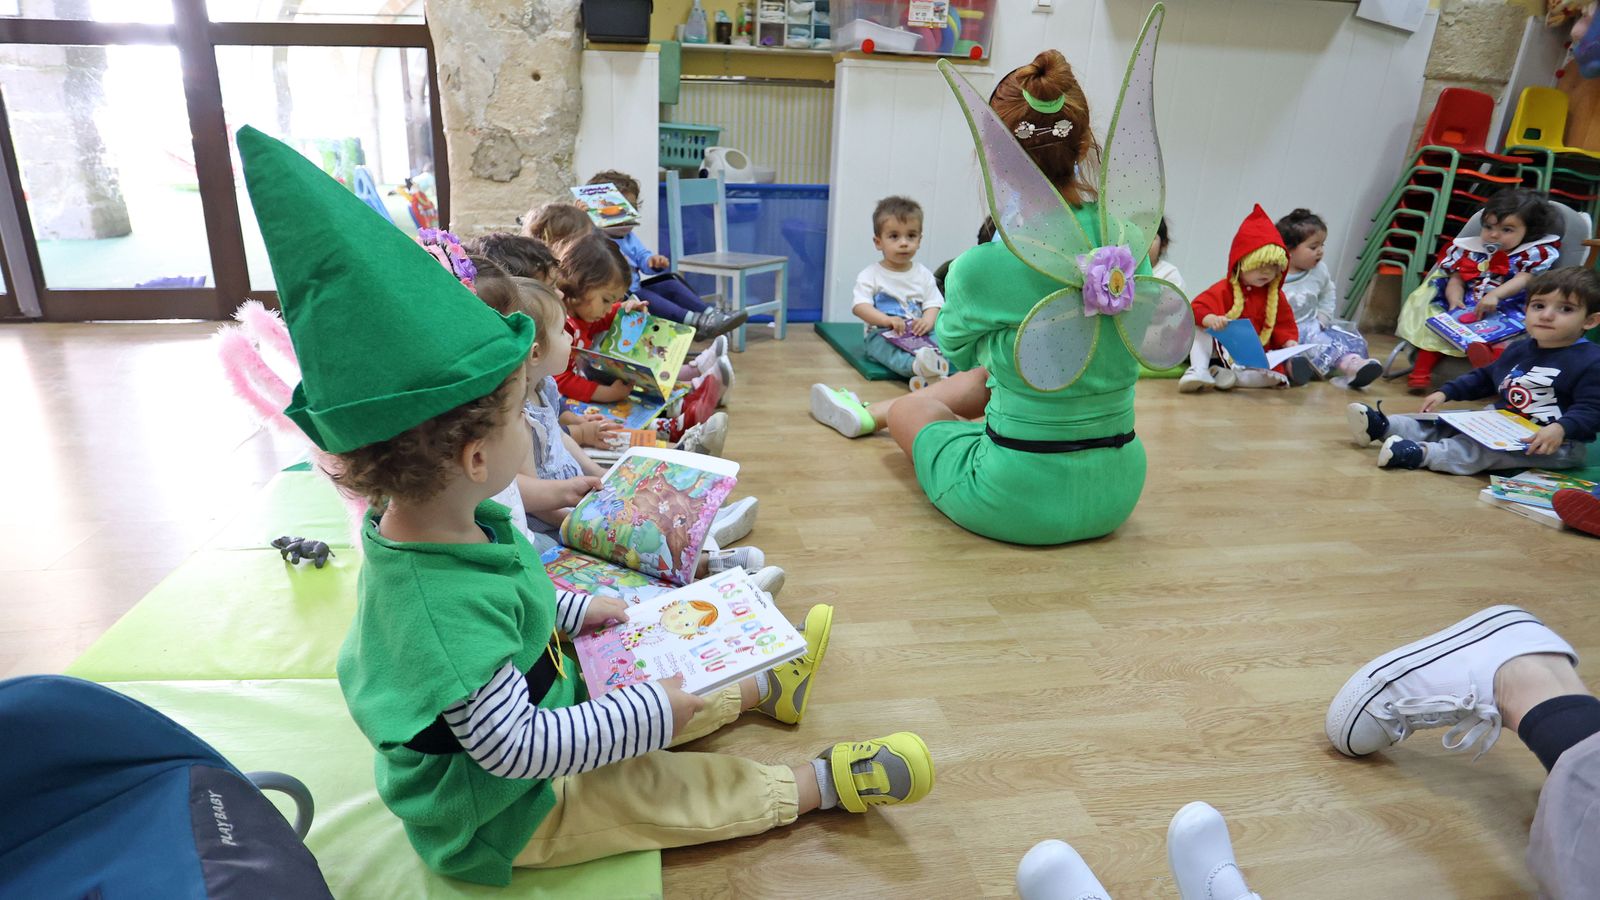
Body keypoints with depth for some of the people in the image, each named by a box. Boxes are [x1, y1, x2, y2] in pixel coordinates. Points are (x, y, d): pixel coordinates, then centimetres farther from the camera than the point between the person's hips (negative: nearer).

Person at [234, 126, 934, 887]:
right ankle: (823, 783, 18)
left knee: (670, 696, 19)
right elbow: (514, 747, -35)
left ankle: (768, 688, 41)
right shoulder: (446, 605, -42)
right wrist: (653, 713, -27)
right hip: (499, 817, -8)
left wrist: (569, 612, 13)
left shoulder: (428, 526, -12)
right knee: (674, 788, 3)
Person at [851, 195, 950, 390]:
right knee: (879, 342, -37)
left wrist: (927, 321, -20)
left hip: (918, 333, 3)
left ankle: (935, 366, -54)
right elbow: (859, 306, -10)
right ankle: (915, 365, -63)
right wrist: (887, 320, -27)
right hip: (882, 334, -3)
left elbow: (933, 304, 4)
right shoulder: (870, 275, 2)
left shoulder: (923, 274, 11)